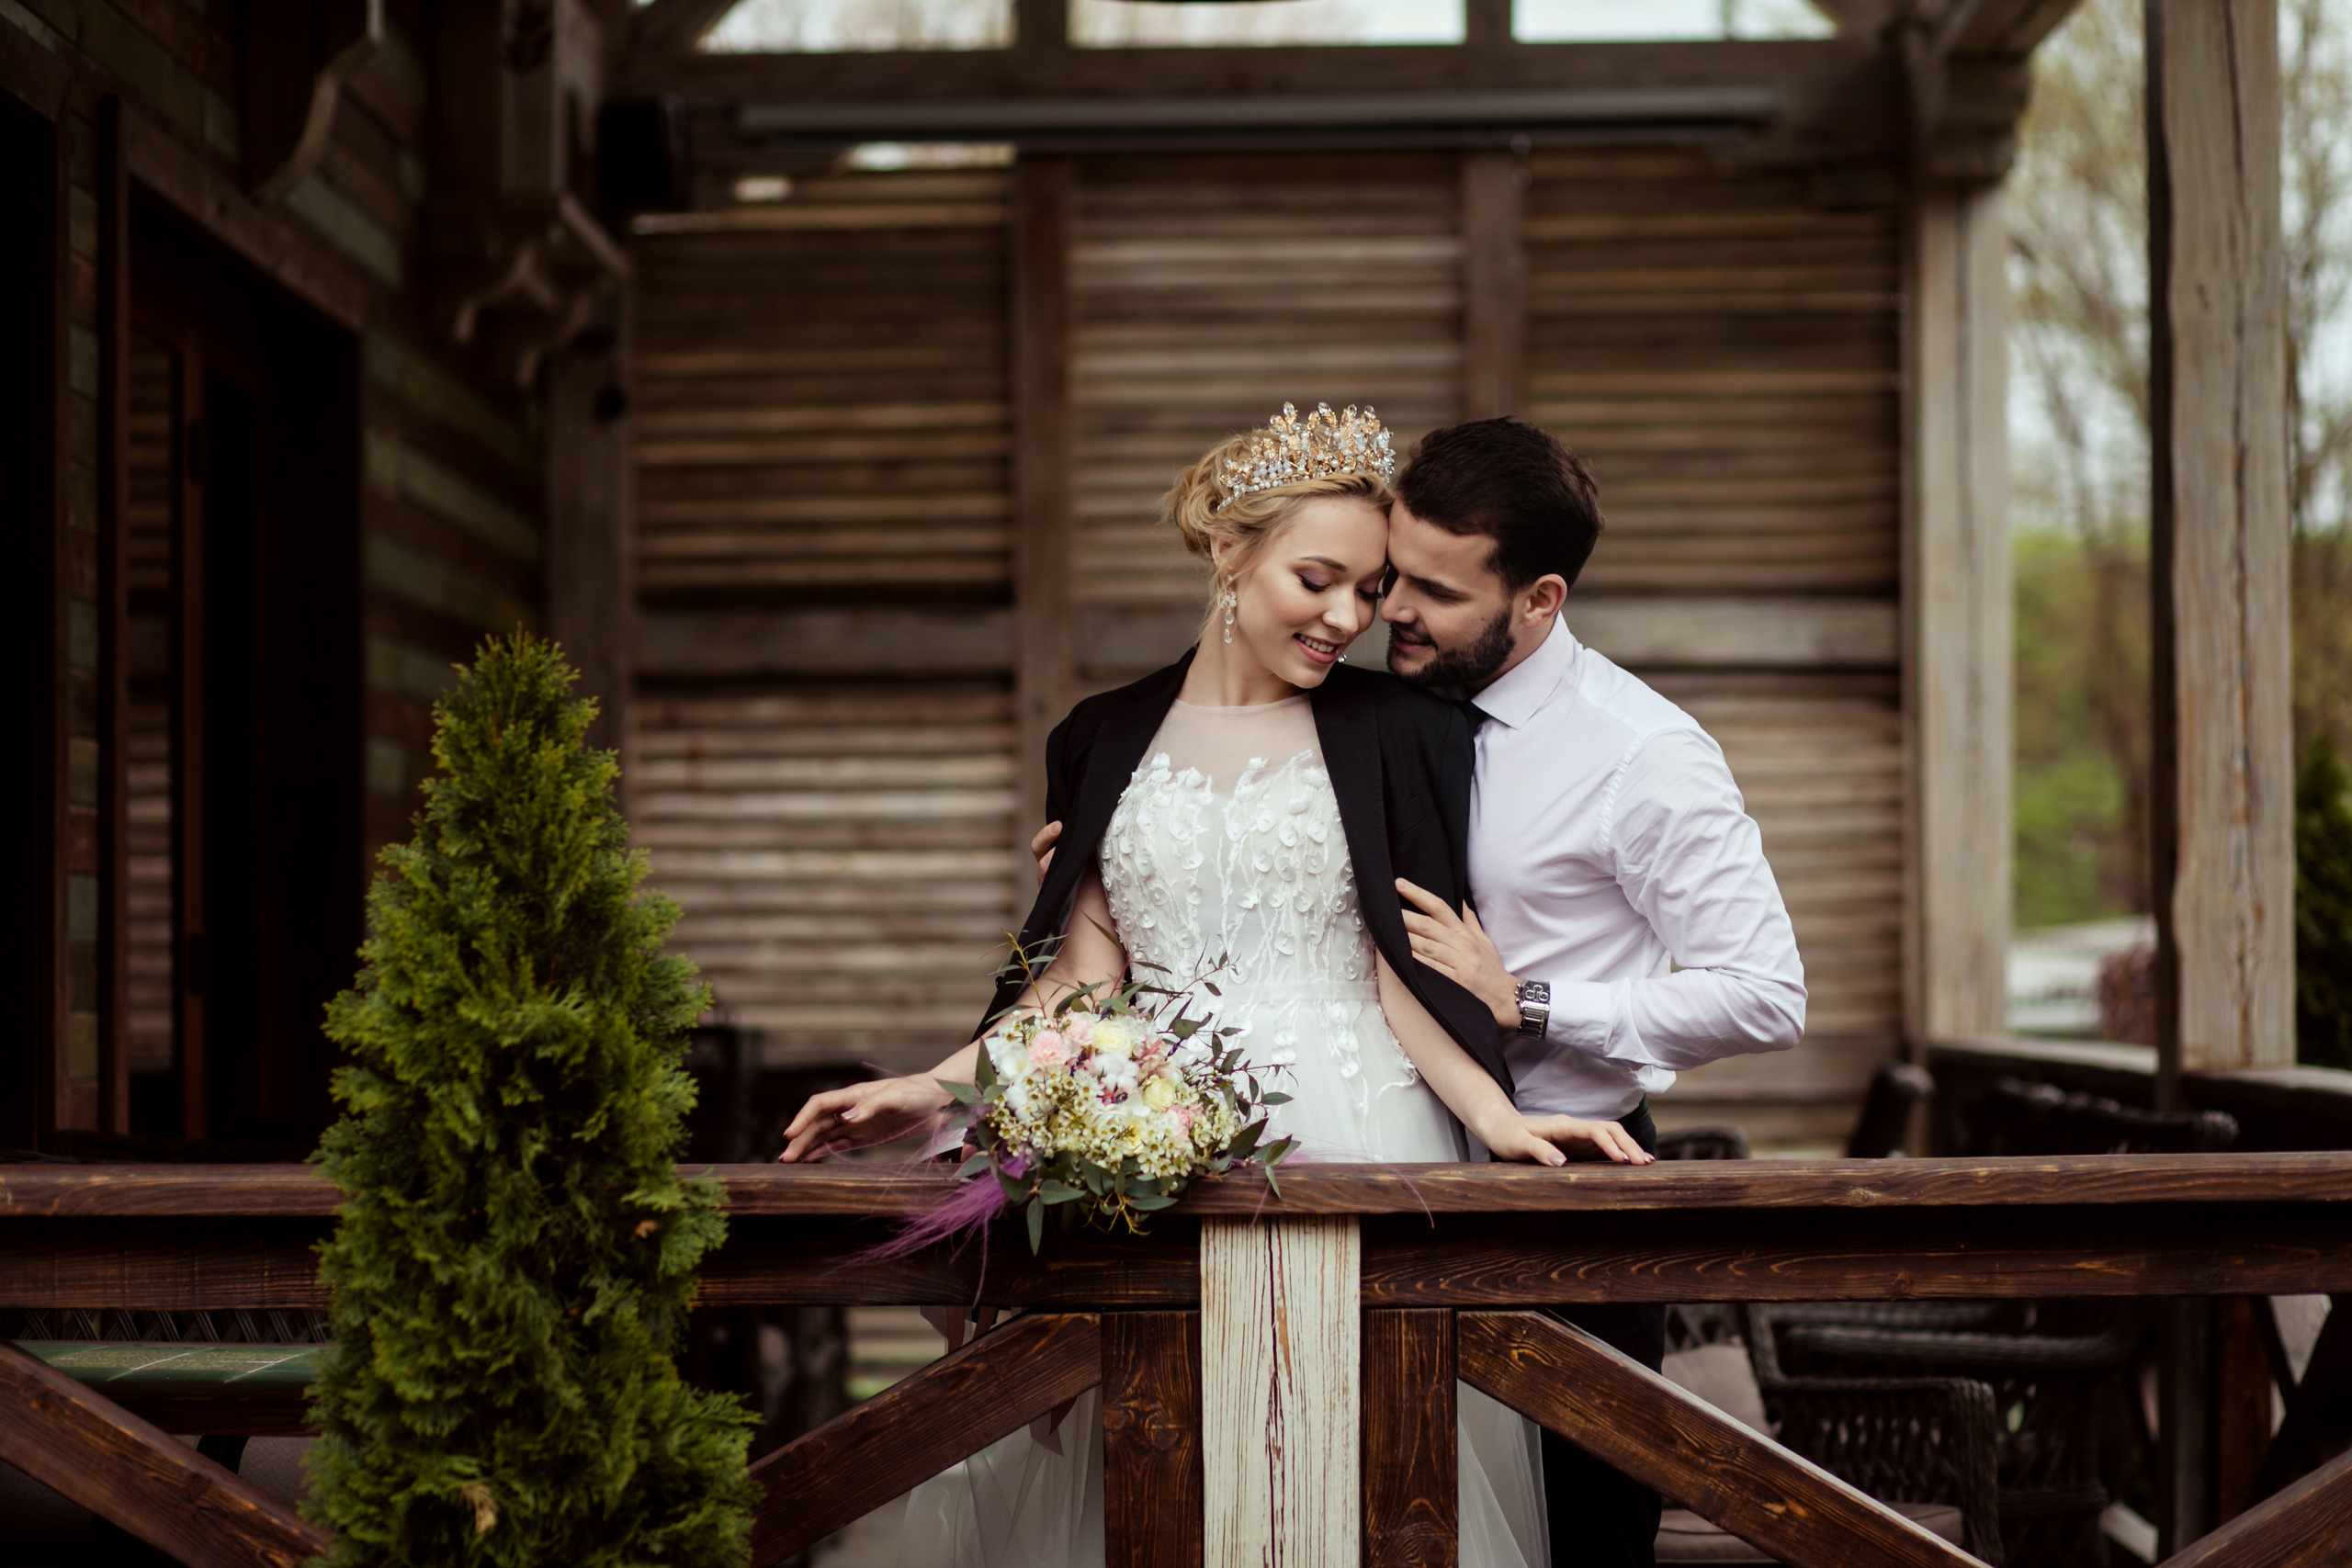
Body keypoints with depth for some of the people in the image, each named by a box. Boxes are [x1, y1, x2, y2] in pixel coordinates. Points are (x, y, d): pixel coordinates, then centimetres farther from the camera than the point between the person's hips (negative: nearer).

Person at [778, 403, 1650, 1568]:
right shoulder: (1108, 743, 11)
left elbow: (1402, 968, 1)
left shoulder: (1393, 737, 5)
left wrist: (1496, 1117, -12)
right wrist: (937, 1089, 2)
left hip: (1352, 1140, -2)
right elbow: (1086, 971, 11)